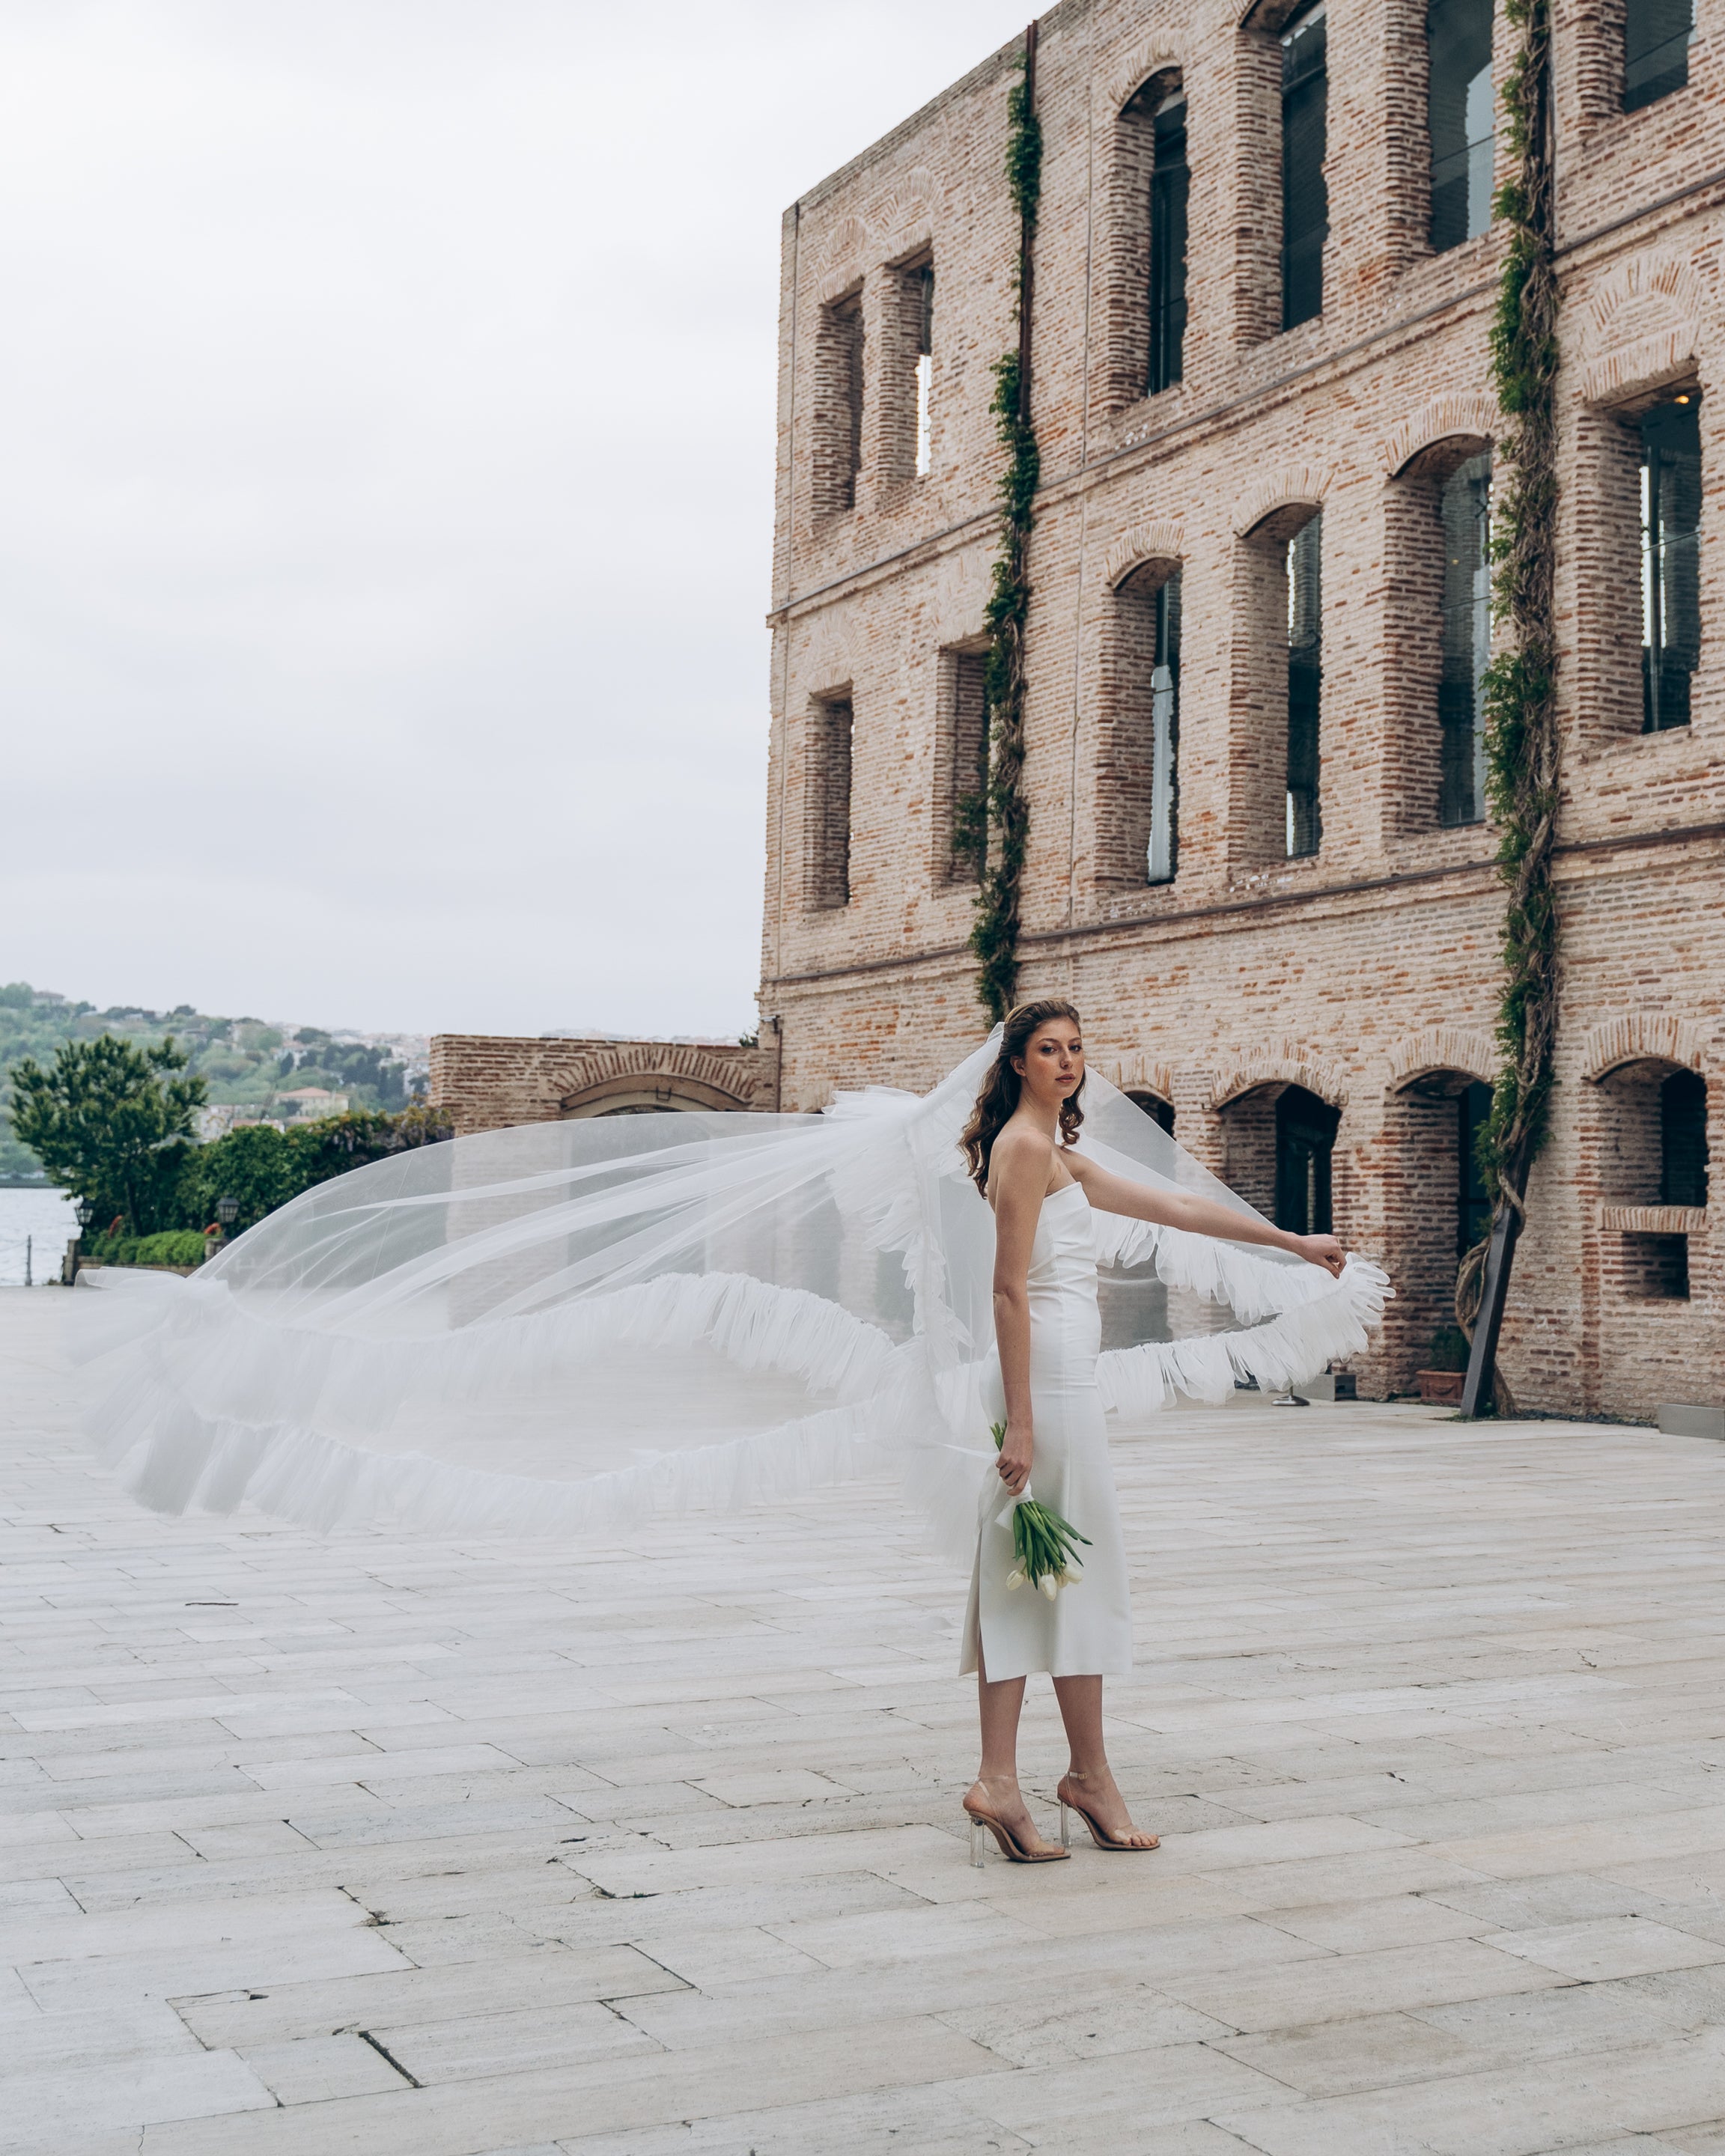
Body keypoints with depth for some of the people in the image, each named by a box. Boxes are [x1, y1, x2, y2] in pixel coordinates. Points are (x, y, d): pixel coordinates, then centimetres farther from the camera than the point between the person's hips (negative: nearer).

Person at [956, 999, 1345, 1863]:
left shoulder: (1057, 1153, 20)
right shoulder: (1026, 1147, -10)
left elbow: (1170, 1206, 24)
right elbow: (1009, 1289, -15)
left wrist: (1292, 1241, 26)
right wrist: (1021, 1422, -19)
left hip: (1050, 1376, 10)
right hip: (1051, 1377, -10)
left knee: (1022, 1577, 6)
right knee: (1081, 1570, 0)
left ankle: (998, 1780, 7)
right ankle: (1090, 1774, 12)